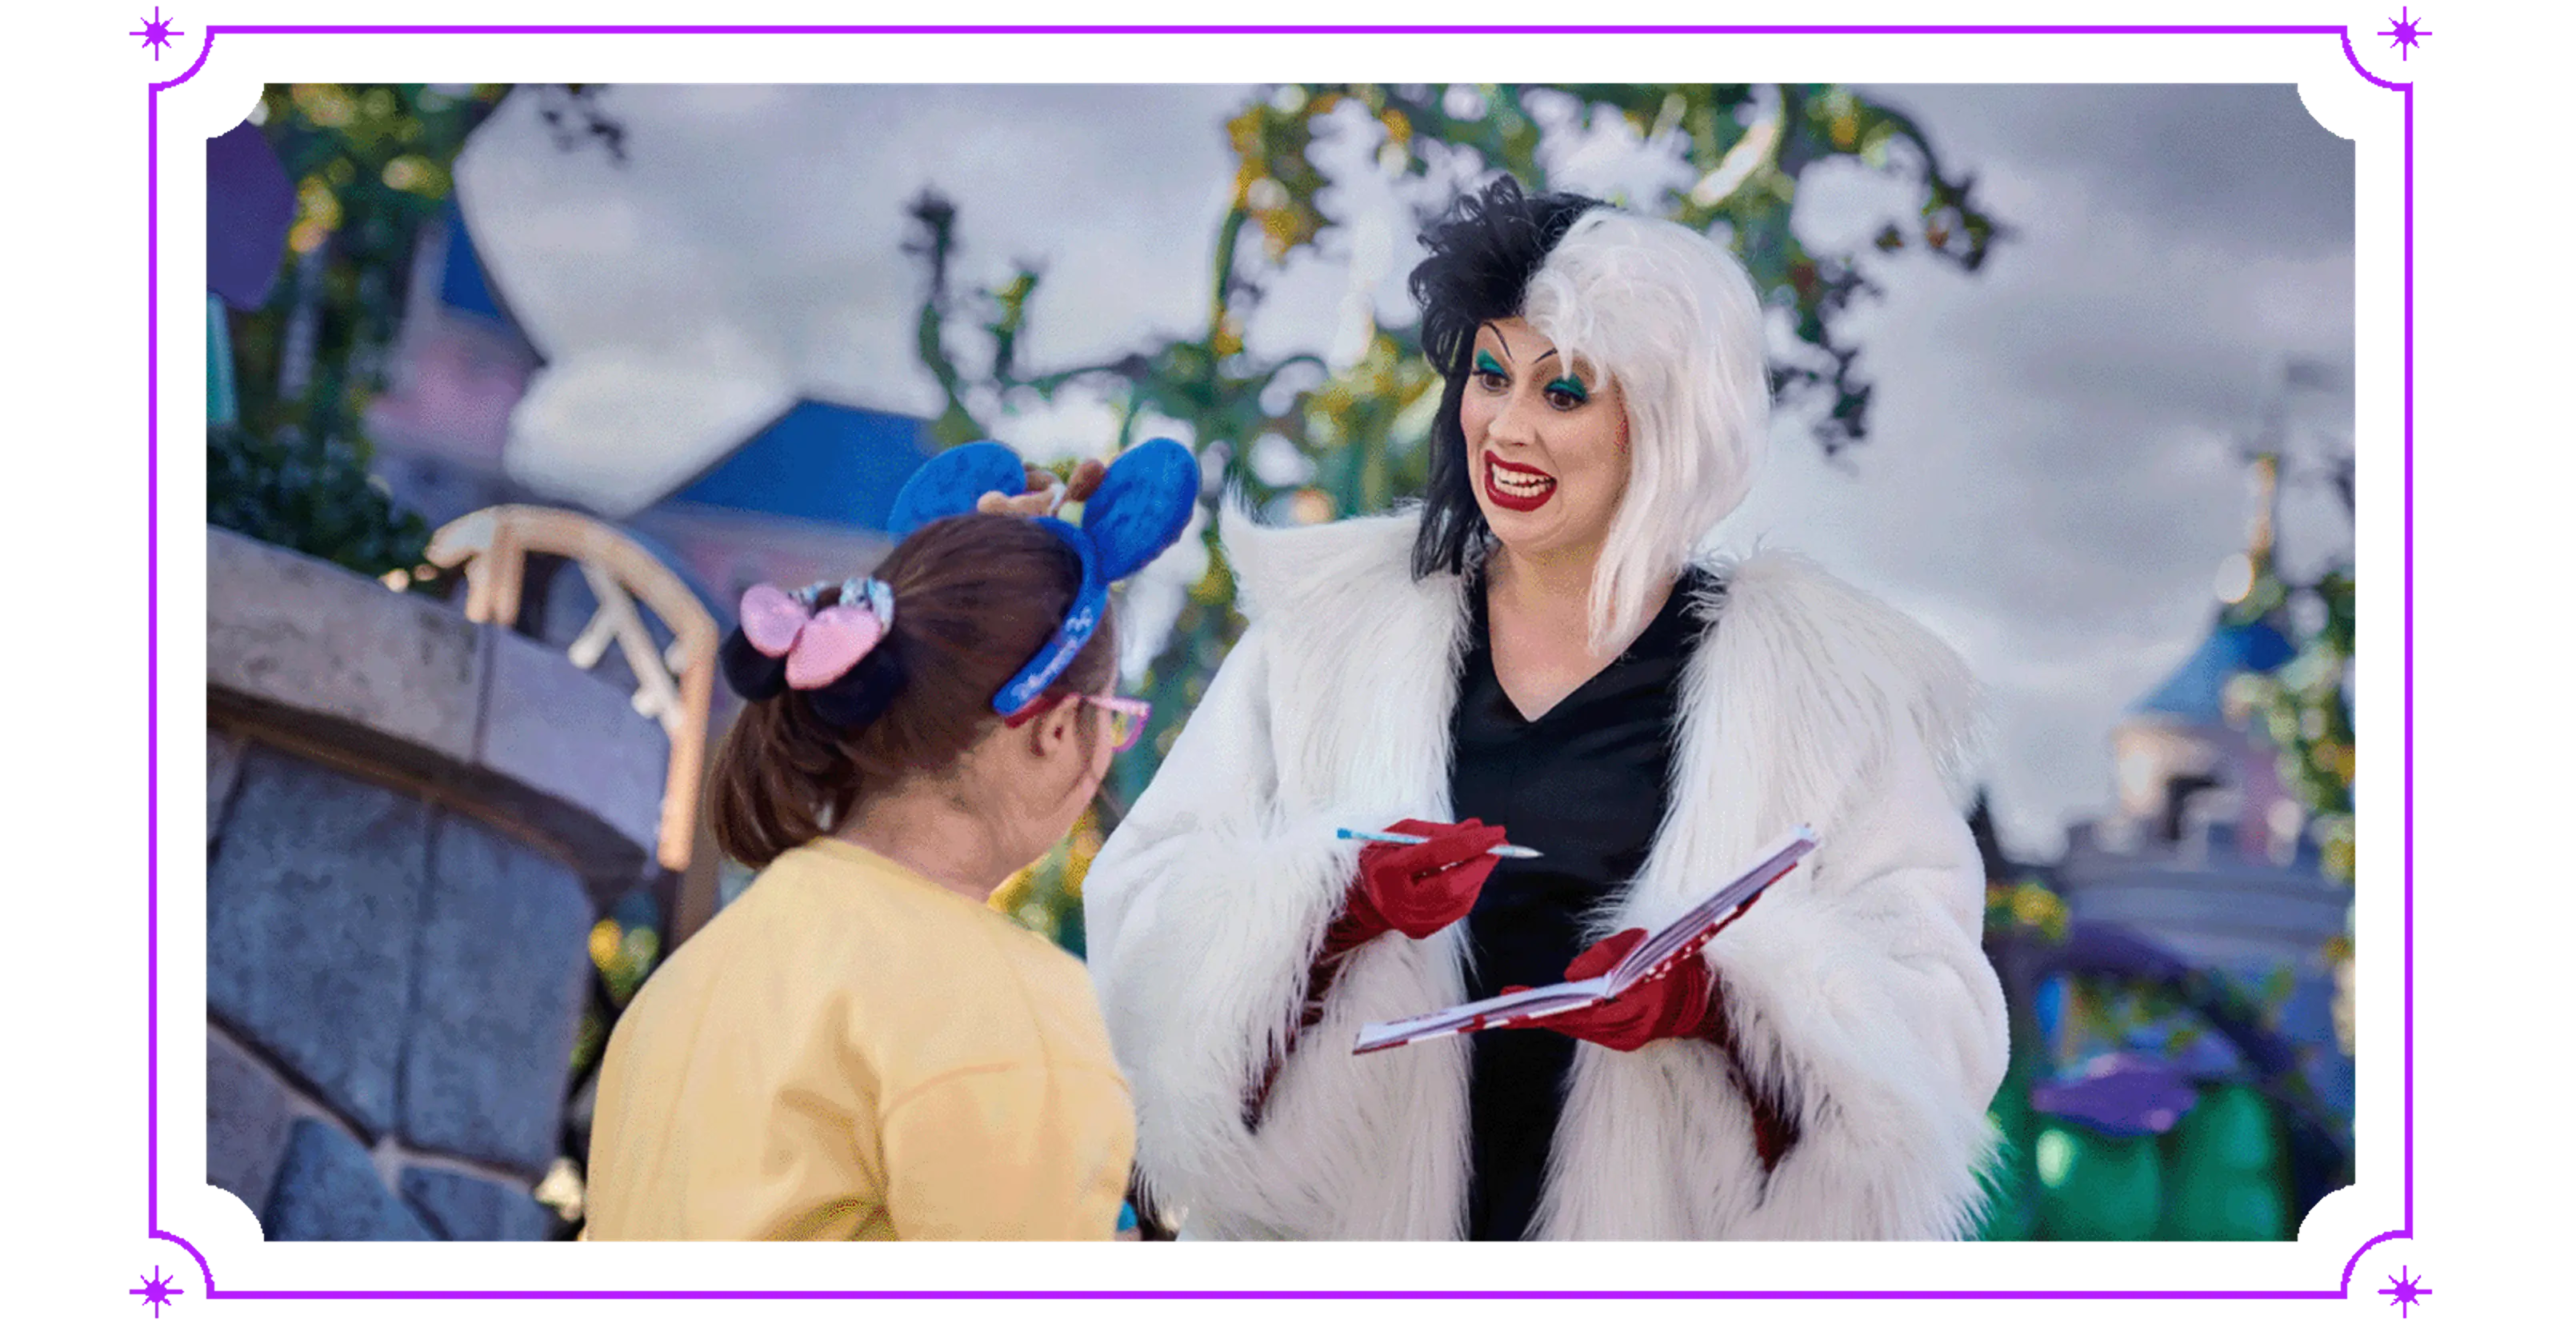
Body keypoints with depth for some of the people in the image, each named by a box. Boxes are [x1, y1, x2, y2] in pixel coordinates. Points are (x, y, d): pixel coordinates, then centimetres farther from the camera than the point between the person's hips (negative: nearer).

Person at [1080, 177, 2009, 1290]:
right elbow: (1146, 915, -2)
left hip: (1662, 1240, -1)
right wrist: (1340, 900, -19)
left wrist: (1719, 994, -21)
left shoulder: (1806, 673, 1)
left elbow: (1926, 1013, -5)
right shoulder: (1330, 628, 5)